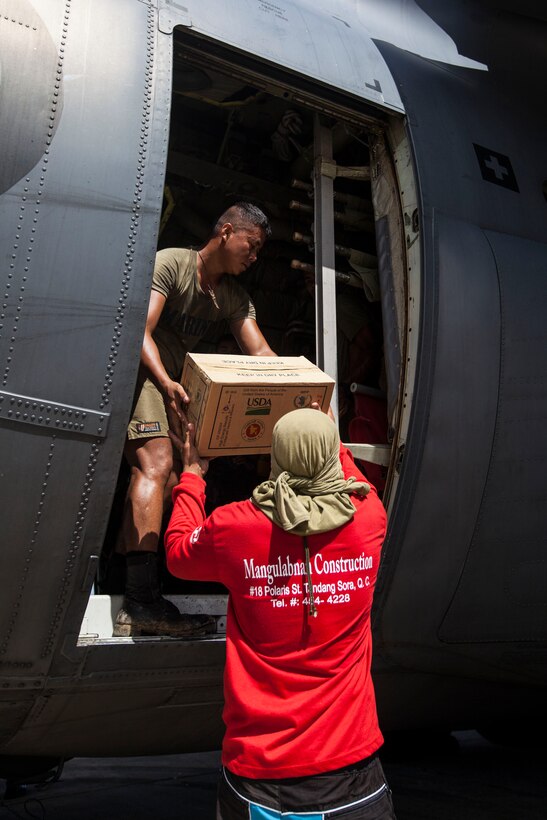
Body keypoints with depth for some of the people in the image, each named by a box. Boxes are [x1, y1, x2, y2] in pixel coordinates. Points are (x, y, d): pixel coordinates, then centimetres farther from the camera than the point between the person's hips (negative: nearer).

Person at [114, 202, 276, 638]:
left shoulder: (234, 297, 10)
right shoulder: (171, 263, -10)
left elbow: (261, 353, 1)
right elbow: (140, 331, -20)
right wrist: (165, 382, -36)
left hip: (172, 382, 8)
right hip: (140, 370, -8)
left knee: (163, 478, 4)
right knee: (157, 465, -23)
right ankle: (143, 600, -27)